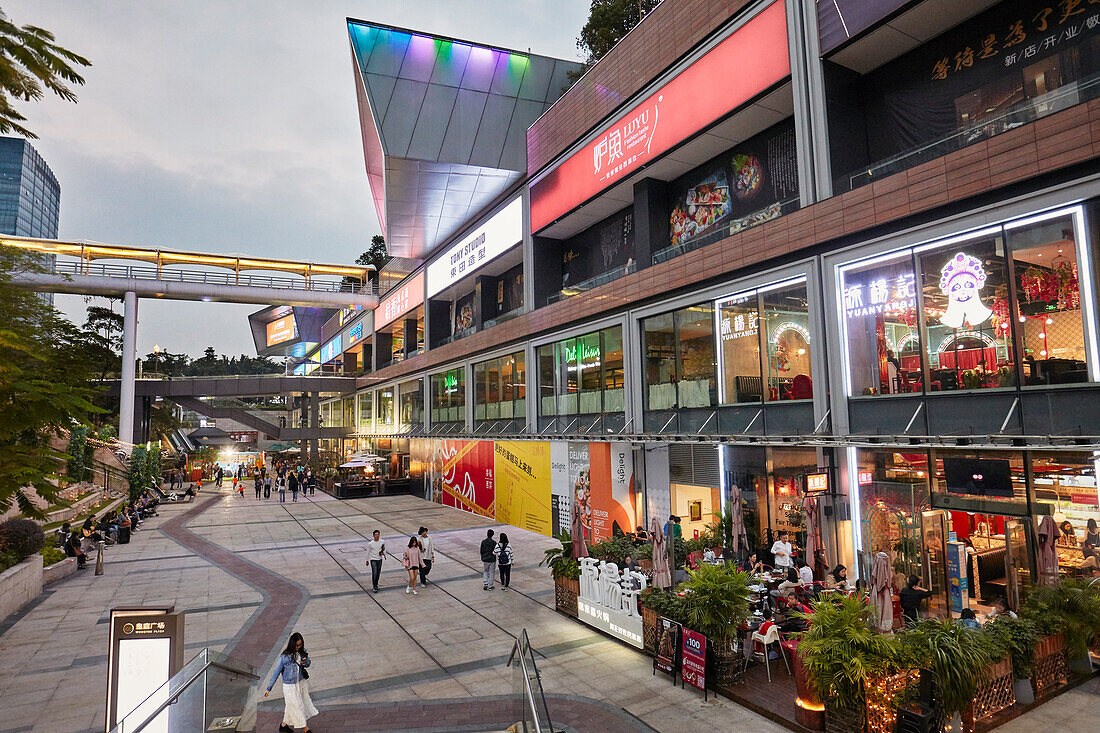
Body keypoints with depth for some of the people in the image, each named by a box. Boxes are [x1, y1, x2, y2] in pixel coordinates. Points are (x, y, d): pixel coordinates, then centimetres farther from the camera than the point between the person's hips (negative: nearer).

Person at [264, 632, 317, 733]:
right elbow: (276, 672, -14)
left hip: (302, 682, 5)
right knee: (297, 707, 8)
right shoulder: (284, 657, -24)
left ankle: (284, 724, 45)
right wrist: (269, 688, -10)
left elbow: (308, 663, 6)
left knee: (292, 706, 21)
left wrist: (305, 662, -18)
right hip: (290, 686, -5)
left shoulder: (302, 651, -10)